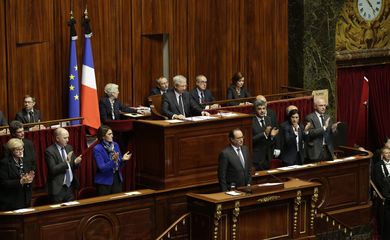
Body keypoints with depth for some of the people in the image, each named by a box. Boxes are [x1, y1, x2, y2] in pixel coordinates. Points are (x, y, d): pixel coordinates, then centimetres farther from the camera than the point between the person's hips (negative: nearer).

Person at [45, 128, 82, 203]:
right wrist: (66, 162, -25)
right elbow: (53, 169, -20)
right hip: (58, 188, -6)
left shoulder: (69, 148, 9)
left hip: (70, 187, 6)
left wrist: (76, 162, -7)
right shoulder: (49, 151, -11)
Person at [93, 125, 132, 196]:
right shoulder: (97, 149, -13)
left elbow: (119, 165, 11)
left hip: (117, 179, 5)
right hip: (104, 182, -5)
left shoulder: (115, 145, 4)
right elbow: (102, 168, -19)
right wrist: (113, 160, -30)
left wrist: (122, 159, -10)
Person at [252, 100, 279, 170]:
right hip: (257, 157, -6)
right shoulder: (251, 122, -11)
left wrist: (272, 135, -9)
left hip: (268, 157, 6)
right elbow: (251, 140, -19)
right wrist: (264, 134, -26)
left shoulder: (268, 119, 9)